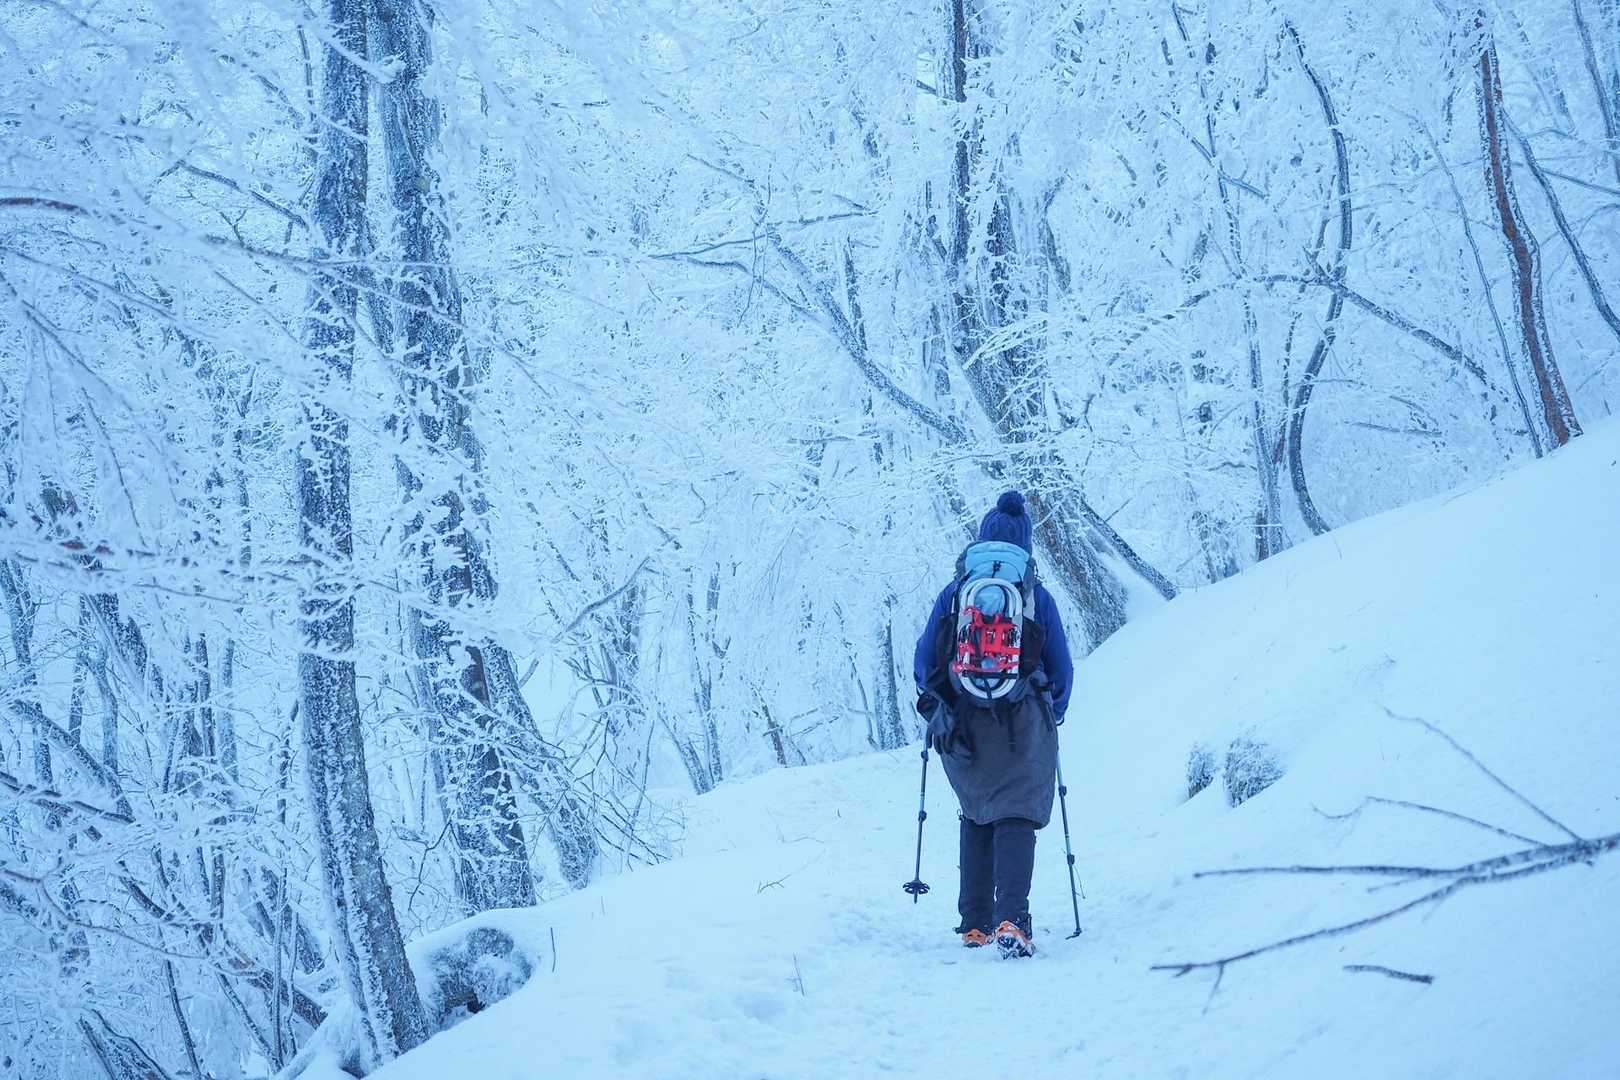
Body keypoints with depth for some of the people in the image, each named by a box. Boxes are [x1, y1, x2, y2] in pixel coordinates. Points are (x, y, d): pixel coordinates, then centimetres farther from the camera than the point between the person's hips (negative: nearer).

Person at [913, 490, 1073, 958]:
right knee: (1016, 816, -5)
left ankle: (975, 923, 15)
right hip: (1024, 723, -1)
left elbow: (925, 659, 8)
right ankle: (1012, 919, -26)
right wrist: (1054, 713, 27)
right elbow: (1062, 670, 8)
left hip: (961, 722, 2)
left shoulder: (953, 593, 5)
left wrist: (934, 702, 28)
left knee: (977, 816, 18)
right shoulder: (1039, 598, 4)